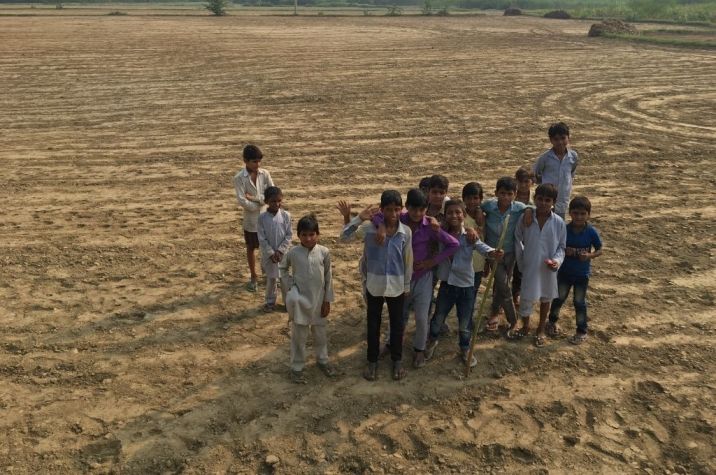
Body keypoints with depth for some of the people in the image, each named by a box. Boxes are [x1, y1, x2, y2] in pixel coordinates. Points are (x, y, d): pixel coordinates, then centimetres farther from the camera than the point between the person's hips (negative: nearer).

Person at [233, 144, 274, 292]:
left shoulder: (265, 174, -4)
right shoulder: (239, 178, -13)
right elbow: (242, 201, -20)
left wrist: (255, 198, -18)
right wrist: (262, 203, -15)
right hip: (251, 220, -2)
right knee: (251, 248, 14)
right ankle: (253, 277, 31)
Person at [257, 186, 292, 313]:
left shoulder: (286, 215, -8)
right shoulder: (262, 217, -11)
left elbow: (289, 235, -7)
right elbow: (262, 238, -9)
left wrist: (280, 251, -13)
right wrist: (271, 253, -13)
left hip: (283, 253, 0)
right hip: (268, 254, 0)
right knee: (271, 279, 12)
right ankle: (270, 302, 28)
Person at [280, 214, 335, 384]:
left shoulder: (324, 252, -9)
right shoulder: (293, 253, -11)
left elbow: (328, 277, -2)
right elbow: (282, 269, 8)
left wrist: (327, 300, 0)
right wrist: (289, 286, -2)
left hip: (318, 300, 2)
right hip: (300, 301, -1)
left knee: (320, 333, 18)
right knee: (299, 336, 8)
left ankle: (322, 360, 39)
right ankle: (297, 368, 23)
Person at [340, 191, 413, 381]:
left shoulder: (406, 232, -8)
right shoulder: (369, 227, -11)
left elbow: (408, 260, 1)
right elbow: (344, 237, -14)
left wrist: (407, 285, 5)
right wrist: (359, 218, -25)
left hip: (397, 286, 1)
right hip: (374, 285, 0)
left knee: (397, 325, 15)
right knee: (373, 325, 13)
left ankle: (397, 360, 36)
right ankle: (372, 360, 32)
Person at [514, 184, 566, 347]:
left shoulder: (559, 223, -10)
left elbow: (562, 246, -1)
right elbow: (518, 241, 2)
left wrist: (557, 260, -18)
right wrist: (521, 263, 0)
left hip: (548, 268, 0)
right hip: (529, 267, 0)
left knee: (546, 298, 16)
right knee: (526, 298, 7)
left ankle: (541, 330, 35)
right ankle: (525, 327, 33)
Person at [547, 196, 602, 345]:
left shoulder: (591, 232, -14)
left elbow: (599, 250, -4)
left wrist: (589, 256, -23)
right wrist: (565, 251, -22)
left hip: (582, 273, -1)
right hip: (564, 271, 1)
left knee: (580, 302, 7)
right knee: (559, 298, 14)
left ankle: (582, 331, 22)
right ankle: (552, 321, 38)